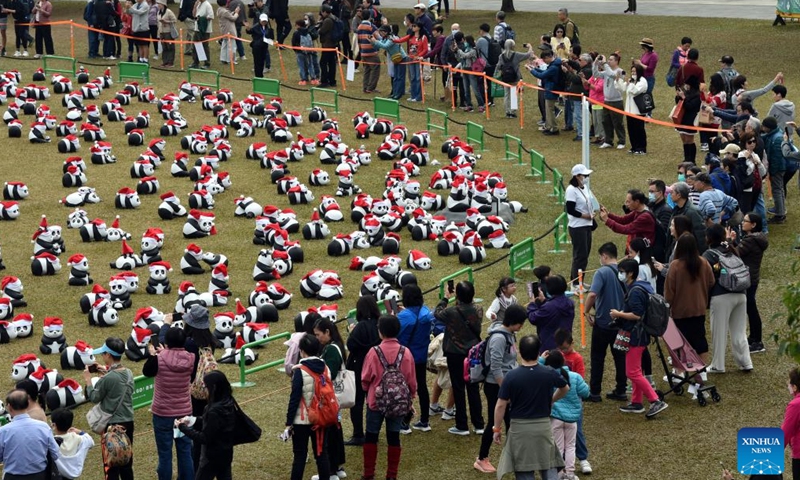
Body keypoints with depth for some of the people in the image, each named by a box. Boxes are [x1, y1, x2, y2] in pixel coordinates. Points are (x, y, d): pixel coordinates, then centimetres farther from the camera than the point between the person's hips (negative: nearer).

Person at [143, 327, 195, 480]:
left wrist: (152, 354, 10)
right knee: (185, 452, 11)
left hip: (162, 413, -3)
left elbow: (147, 372, 3)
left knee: (165, 453, 4)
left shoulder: (159, 359, -17)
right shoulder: (190, 359, -8)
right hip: (184, 412, 3)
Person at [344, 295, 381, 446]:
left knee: (357, 401, 2)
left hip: (359, 367, -7)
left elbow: (351, 345, -24)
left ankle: (358, 436, 2)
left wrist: (351, 332, -7)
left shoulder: (362, 326, -22)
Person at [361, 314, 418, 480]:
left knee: (371, 436, 12)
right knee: (393, 437, 10)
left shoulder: (374, 352, -16)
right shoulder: (406, 353, -9)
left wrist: (368, 389, 16)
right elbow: (412, 380, -1)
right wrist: (410, 396, 15)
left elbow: (365, 379, -6)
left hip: (376, 401, -2)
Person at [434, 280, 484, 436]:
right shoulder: (478, 310, -11)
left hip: (455, 354, -4)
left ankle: (462, 426, 11)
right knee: (473, 388, 13)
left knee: (458, 389, 6)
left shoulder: (452, 312, -22)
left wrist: (445, 298, 10)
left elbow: (437, 313, -2)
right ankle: (479, 425, 17)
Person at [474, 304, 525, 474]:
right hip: (495, 386, -9)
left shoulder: (508, 333, 5)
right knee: (493, 422, 2)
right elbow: (496, 368, -24)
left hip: (506, 384, 9)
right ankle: (481, 460, 16)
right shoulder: (498, 337, -23)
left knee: (511, 420, 13)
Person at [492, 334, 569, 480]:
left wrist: (497, 428, 3)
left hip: (520, 428, -2)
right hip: (543, 426, 2)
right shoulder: (549, 373, -6)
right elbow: (565, 389, 15)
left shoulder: (512, 376, -13)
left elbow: (501, 405, -9)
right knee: (549, 468, 11)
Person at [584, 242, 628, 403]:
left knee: (597, 358, 6)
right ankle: (620, 391, 16)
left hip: (603, 322, -5)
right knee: (620, 357, 12)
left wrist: (586, 311, -15)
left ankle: (594, 392, 9)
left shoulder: (602, 272, -17)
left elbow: (592, 294, -30)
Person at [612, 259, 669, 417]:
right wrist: (621, 314, 12)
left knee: (633, 373, -8)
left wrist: (619, 314, -16)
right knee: (635, 371, 18)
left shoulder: (635, 291, -21)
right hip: (638, 335, 11)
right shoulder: (641, 288, 11)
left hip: (635, 337, -11)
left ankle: (656, 401, -10)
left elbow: (637, 315, -28)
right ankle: (636, 403, 26)